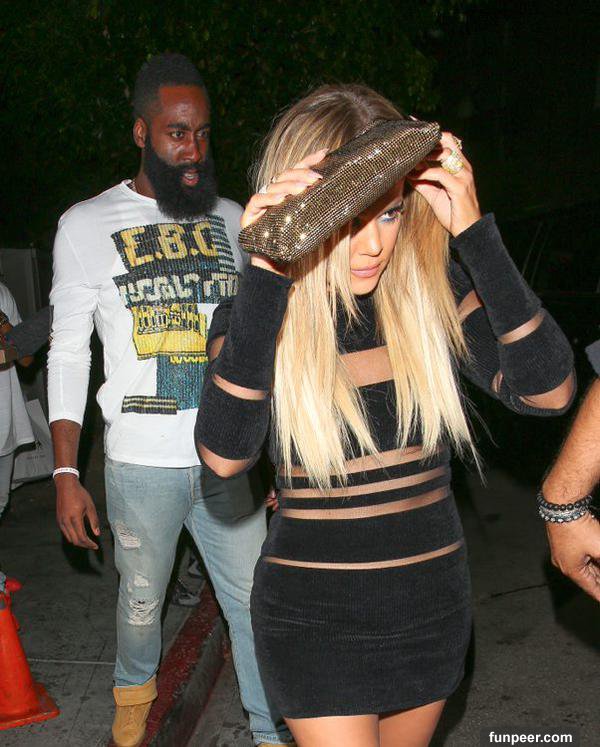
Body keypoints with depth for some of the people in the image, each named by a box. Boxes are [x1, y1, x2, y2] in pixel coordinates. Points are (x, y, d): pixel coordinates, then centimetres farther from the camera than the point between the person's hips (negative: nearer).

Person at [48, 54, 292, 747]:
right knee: (141, 598, 16)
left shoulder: (232, 219, 7)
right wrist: (65, 473, -4)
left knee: (254, 602, 6)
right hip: (141, 463, -1)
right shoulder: (87, 225, 0)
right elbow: (68, 352, 1)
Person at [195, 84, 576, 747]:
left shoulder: (433, 293, -7)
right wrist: (263, 276, -35)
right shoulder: (255, 316, -12)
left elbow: (547, 390, -18)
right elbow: (224, 455, -28)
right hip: (314, 617, -3)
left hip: (432, 604, 4)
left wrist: (472, 231, -24)